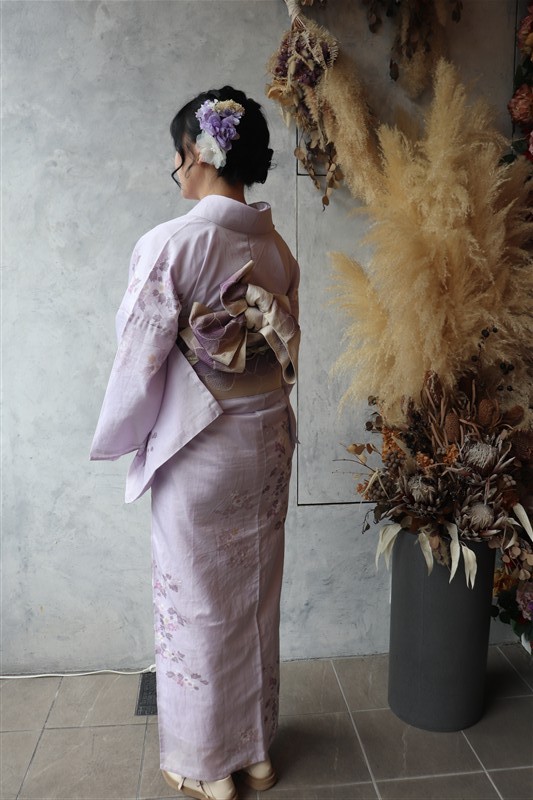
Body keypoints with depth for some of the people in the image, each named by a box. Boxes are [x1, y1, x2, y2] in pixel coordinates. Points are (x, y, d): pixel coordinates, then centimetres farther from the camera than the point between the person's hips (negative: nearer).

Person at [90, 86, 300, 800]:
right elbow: (287, 352, 9)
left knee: (198, 606, 12)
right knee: (256, 599, 19)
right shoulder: (278, 247, 2)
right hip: (268, 442, 6)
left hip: (198, 452, -6)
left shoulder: (173, 243, -18)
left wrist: (119, 438, 3)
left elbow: (140, 359, -14)